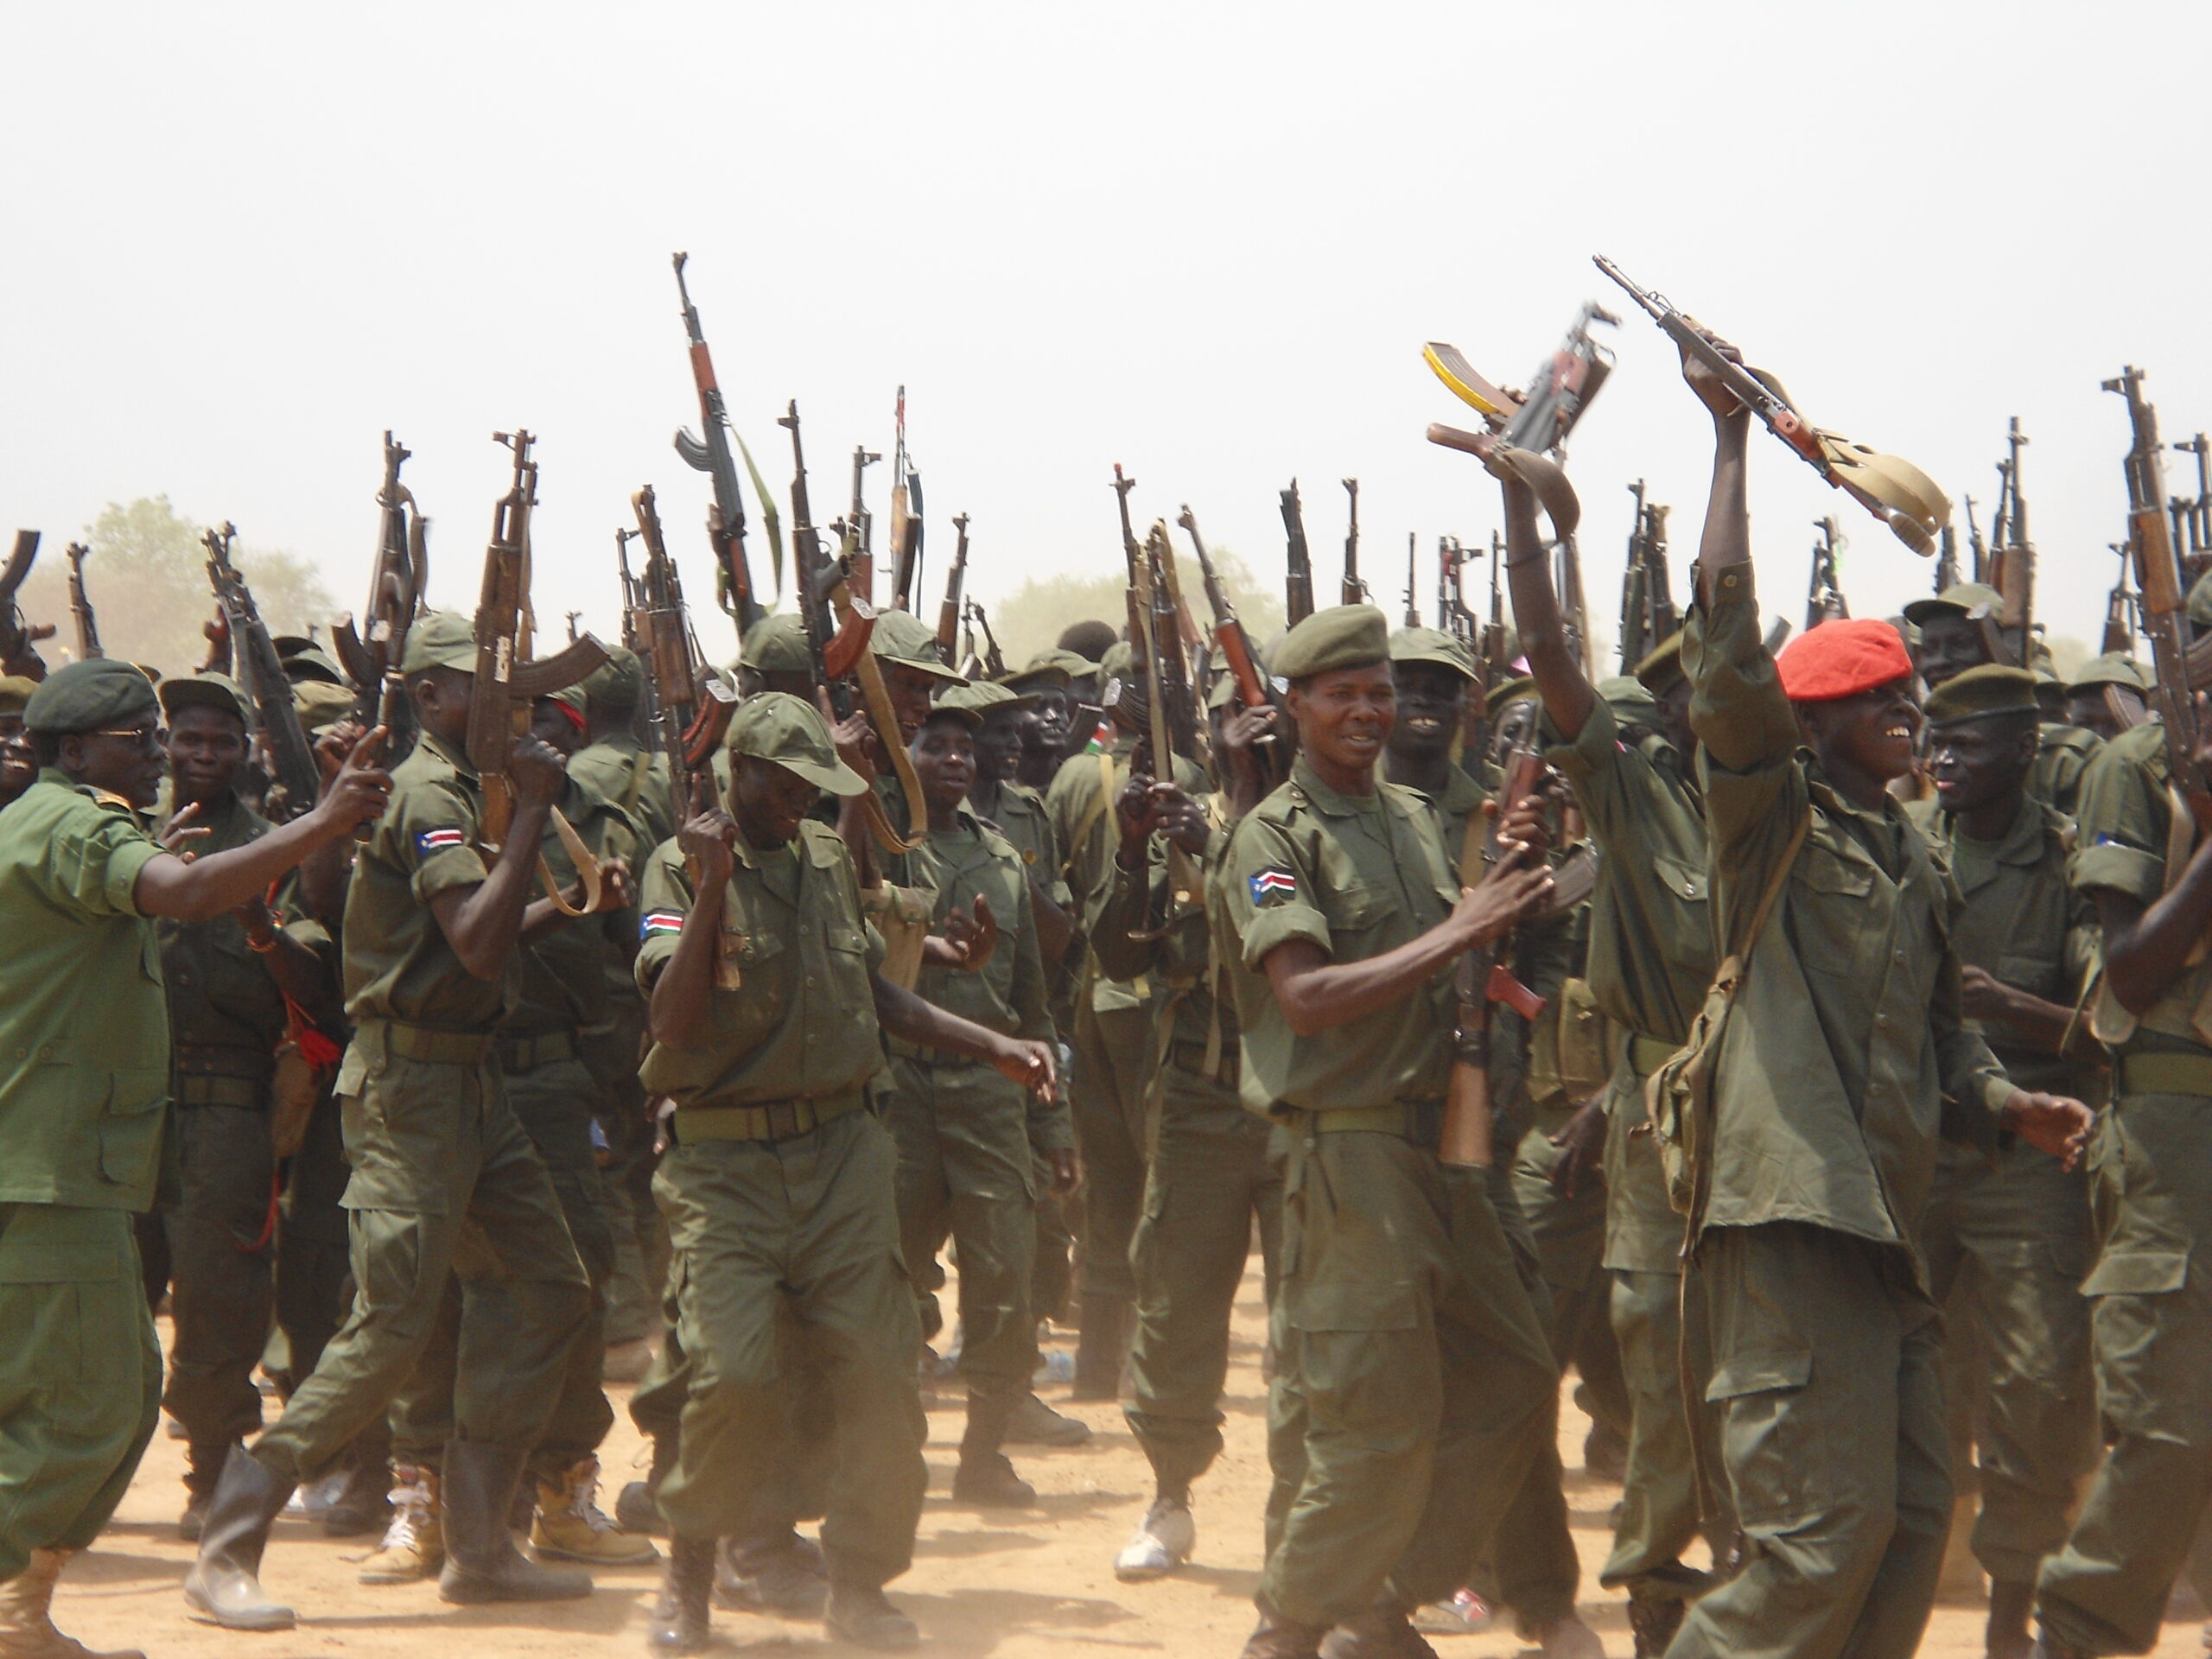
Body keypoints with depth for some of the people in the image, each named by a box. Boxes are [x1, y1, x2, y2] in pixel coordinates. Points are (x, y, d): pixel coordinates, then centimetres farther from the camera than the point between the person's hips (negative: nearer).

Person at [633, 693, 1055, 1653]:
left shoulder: (831, 860, 12)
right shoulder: (680, 867, -4)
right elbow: (672, 1018, -16)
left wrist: (993, 1047, 18)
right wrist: (712, 888, -22)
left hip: (842, 1150, 5)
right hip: (727, 1163, -5)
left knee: (880, 1365, -1)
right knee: (734, 1371, -15)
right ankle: (689, 1575, 7)